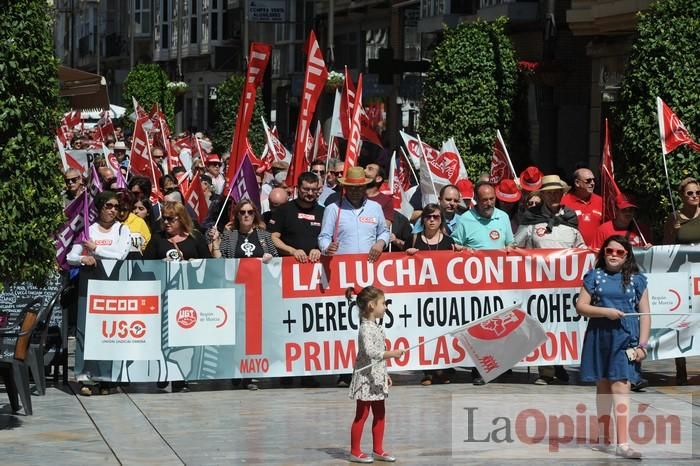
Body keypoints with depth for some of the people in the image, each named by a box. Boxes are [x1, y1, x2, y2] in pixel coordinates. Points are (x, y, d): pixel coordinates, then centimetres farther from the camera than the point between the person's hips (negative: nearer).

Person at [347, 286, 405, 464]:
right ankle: (355, 452, 5)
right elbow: (370, 352, -30)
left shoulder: (376, 327, 12)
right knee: (362, 415, -2)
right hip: (366, 377, -10)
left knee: (380, 414, 13)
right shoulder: (365, 329, -18)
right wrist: (392, 354, -32)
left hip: (377, 378, 10)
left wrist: (385, 374, 22)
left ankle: (378, 450, 20)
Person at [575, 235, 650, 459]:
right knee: (603, 386, 10)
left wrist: (642, 345, -3)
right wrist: (606, 311, -11)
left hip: (625, 339, -2)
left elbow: (645, 315, 5)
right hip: (599, 337, 2)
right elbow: (581, 306, 3)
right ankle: (604, 438, 20)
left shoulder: (636, 280, 8)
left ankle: (622, 444, -19)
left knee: (620, 386, -12)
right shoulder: (594, 276, 9)